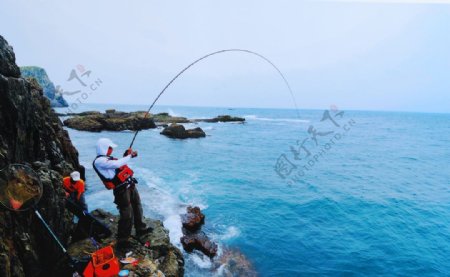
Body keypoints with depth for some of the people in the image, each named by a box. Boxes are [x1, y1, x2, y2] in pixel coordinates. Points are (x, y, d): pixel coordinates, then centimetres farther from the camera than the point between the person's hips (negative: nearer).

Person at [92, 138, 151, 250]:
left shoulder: (108, 158, 13)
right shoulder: (99, 161, -15)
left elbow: (120, 165, 22)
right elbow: (117, 164, -28)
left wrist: (126, 155, 8)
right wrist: (129, 156, -16)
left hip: (130, 185, 10)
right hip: (122, 190, -10)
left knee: (137, 208, 22)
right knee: (127, 215, -7)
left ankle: (141, 229, 39)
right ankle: (122, 240, 7)